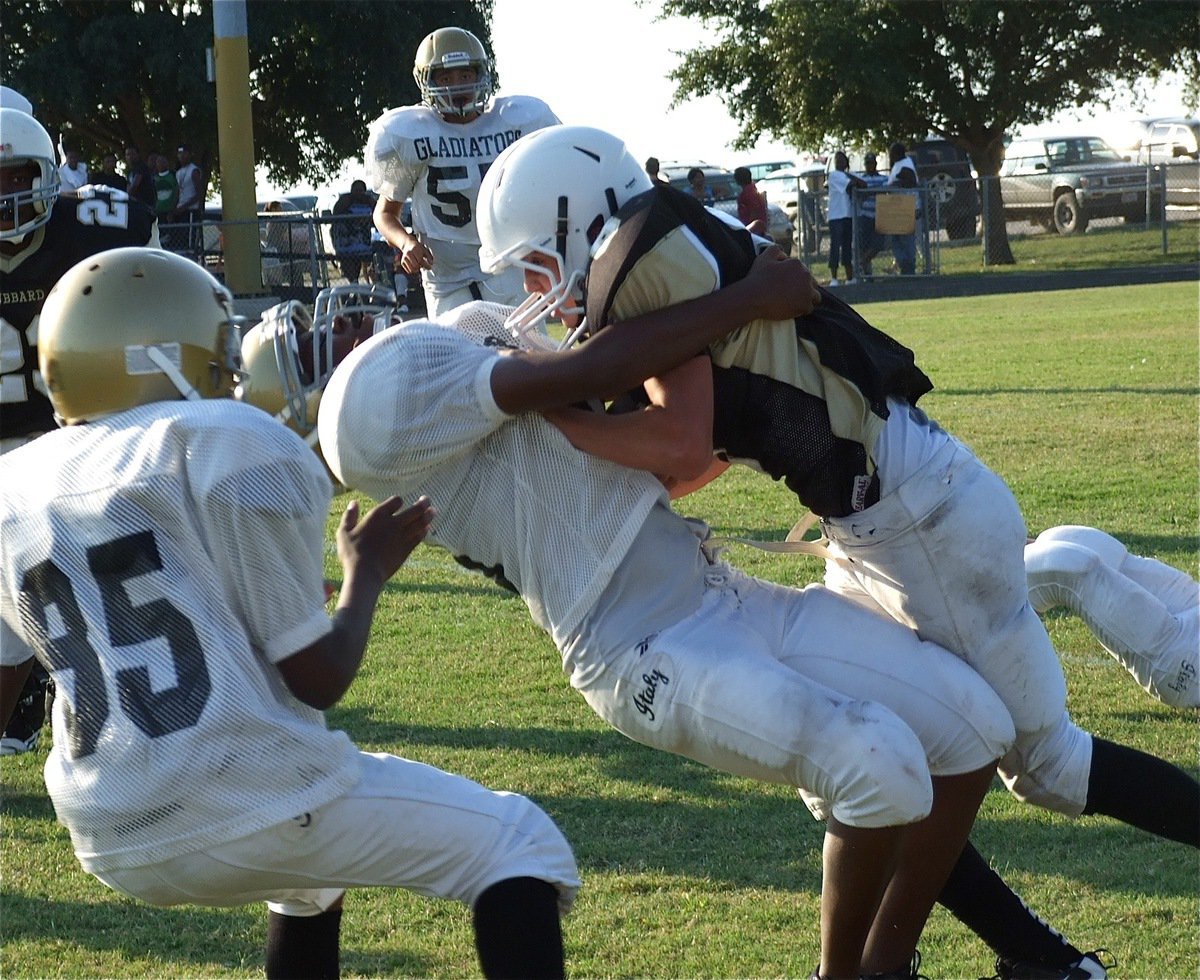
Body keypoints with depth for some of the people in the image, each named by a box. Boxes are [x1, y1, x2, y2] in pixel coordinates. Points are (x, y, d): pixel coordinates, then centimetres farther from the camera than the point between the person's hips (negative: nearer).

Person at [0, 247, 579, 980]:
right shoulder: (233, 448, -5)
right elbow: (318, 678, -4)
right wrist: (369, 570, 13)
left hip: (118, 846, 7)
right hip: (255, 805, -7)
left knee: (313, 872, 36)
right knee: (517, 847, 10)